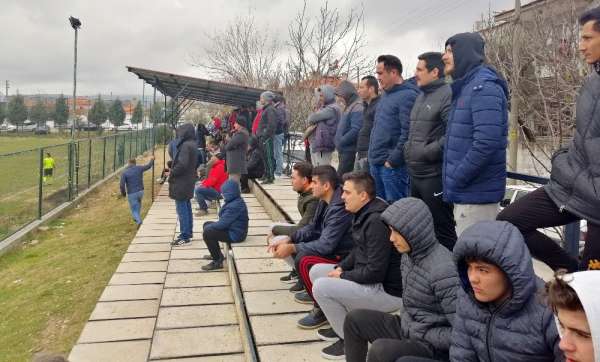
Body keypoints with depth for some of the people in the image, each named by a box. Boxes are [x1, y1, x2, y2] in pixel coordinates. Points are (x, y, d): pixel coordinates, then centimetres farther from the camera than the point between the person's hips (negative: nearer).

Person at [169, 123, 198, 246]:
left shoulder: (186, 146, -20)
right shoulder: (191, 144, 10)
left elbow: (182, 164, -25)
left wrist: (172, 173, -12)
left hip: (181, 182, -10)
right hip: (189, 180, 10)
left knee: (182, 208, -3)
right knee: (186, 206, 18)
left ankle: (185, 237, 2)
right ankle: (189, 232, 29)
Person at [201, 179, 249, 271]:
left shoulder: (235, 206, -26)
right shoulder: (234, 201, 7)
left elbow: (223, 223, -26)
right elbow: (224, 219, 13)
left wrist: (207, 228, -11)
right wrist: (207, 226, 4)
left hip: (235, 234, -11)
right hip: (232, 228, 11)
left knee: (207, 233, -19)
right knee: (206, 224, 17)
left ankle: (218, 262, -6)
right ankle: (217, 254, 26)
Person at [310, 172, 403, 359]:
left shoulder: (377, 221, -26)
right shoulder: (364, 214, 4)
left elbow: (375, 272, -28)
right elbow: (358, 252, 16)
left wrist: (342, 276, -14)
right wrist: (340, 267, 0)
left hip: (387, 290, -10)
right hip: (370, 279, 10)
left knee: (321, 287, -19)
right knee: (317, 271, 10)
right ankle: (342, 325, 19)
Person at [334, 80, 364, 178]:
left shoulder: (357, 108, -13)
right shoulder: (348, 107, 18)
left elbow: (355, 130, -23)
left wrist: (340, 142, -16)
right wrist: (337, 139, 12)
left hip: (350, 151, -10)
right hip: (344, 150, 10)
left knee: (341, 177, -10)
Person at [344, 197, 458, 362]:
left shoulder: (443, 269, -28)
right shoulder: (409, 254, 0)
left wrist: (424, 336, -19)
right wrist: (404, 321, 5)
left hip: (433, 347, -9)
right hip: (407, 327, 9)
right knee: (355, 318, 8)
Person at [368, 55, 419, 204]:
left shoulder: (407, 95, -13)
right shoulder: (386, 95, 16)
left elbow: (407, 133, -20)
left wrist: (393, 160, -18)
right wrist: (372, 155, 16)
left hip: (392, 165, -9)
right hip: (375, 163, 9)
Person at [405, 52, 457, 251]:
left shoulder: (447, 94, -14)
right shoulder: (421, 96, 16)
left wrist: (430, 152, -19)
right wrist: (409, 148, 13)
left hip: (435, 175, -10)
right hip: (415, 174, 10)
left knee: (441, 228, 0)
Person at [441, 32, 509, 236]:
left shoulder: (484, 87, -15)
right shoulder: (465, 87, 15)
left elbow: (486, 143, -25)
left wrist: (455, 180, -17)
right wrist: (453, 183, 11)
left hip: (476, 195, -9)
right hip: (464, 192, 9)